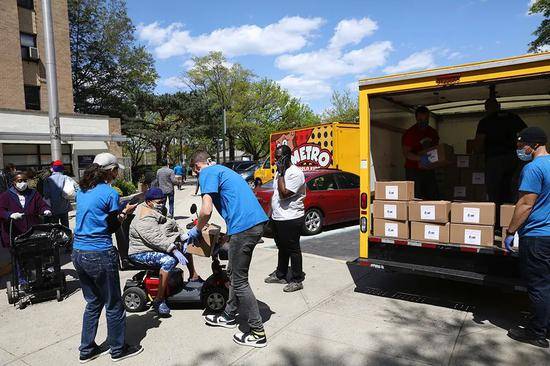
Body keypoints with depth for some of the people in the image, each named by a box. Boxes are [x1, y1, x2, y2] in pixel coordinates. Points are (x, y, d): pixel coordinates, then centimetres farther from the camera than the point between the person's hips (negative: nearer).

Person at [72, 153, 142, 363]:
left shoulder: (82, 191, 9)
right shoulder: (109, 193, -12)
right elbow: (112, 227, -8)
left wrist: (118, 211, 12)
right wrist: (125, 213, 7)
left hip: (78, 253, 8)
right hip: (100, 255, -8)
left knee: (93, 302, 22)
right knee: (113, 305, 9)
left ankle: (87, 350, 32)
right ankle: (118, 349, 24)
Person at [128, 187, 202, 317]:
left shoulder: (157, 213, 9)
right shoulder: (144, 220, -24)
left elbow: (172, 228, 11)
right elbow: (157, 239, -33)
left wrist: (183, 236, -5)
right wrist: (174, 251, -37)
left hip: (161, 246, 11)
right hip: (142, 253, -10)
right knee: (169, 261, -35)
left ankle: (193, 277, 22)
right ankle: (159, 300, -28)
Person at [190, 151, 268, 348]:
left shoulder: (207, 173, -2)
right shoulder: (222, 169, 27)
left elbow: (206, 210, -13)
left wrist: (196, 230, 6)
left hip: (244, 227, -9)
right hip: (256, 222, 9)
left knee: (239, 280, 3)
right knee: (233, 272, 23)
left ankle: (258, 333, 12)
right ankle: (229, 316, 38)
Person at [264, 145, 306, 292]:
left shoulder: (295, 173, -17)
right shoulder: (280, 172, 13)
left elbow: (284, 194, -25)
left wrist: (281, 174, -19)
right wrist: (271, 214, 19)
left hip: (291, 219, -9)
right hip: (277, 218, 9)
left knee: (293, 249, 2)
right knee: (282, 247, 20)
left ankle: (297, 280, 14)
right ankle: (280, 275, 33)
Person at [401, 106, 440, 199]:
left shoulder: (433, 132, 12)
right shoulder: (410, 133, -7)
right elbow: (406, 153, -14)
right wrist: (420, 158, -29)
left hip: (429, 170, 6)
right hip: (414, 170, -6)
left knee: (432, 197, 5)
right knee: (416, 199, -8)